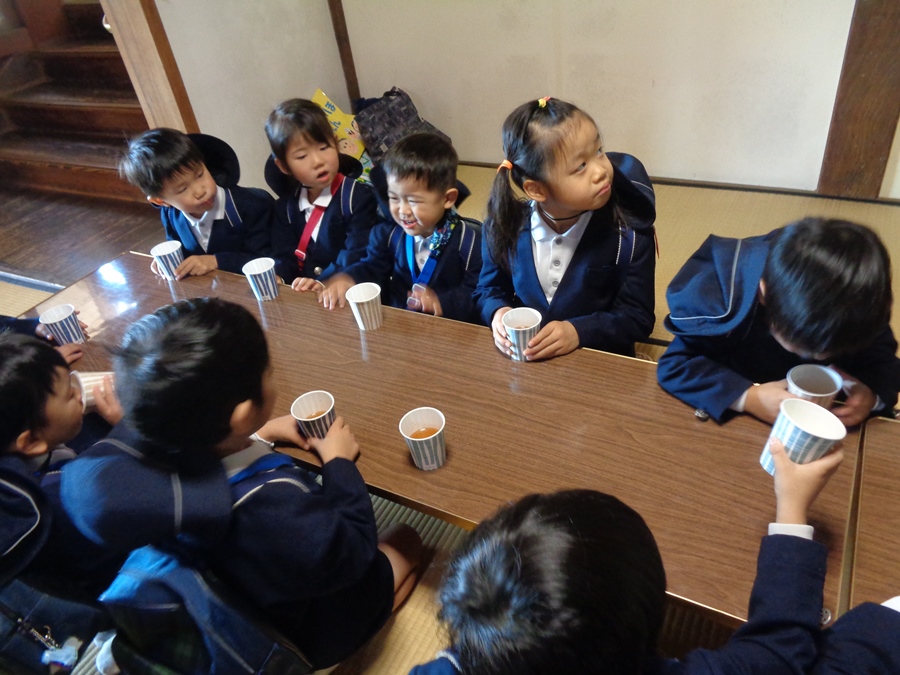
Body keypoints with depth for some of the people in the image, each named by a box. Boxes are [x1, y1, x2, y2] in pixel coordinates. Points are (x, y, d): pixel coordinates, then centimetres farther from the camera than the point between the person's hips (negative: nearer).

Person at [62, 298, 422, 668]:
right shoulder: (273, 506, -47)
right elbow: (353, 553, -26)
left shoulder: (147, 449, -28)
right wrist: (339, 461, -16)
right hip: (305, 635, -5)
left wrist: (261, 436, -2)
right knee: (406, 541, 15)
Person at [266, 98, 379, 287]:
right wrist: (274, 278, -15)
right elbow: (284, 255, 6)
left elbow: (357, 256, -15)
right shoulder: (286, 204, 10)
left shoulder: (358, 197, -6)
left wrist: (323, 282, -28)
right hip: (300, 297, 4)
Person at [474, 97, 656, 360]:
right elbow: (489, 290, 7)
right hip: (523, 359, 1)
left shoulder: (628, 231, -12)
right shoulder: (506, 226, -7)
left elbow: (637, 317, -8)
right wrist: (499, 313, -15)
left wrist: (579, 331, -22)